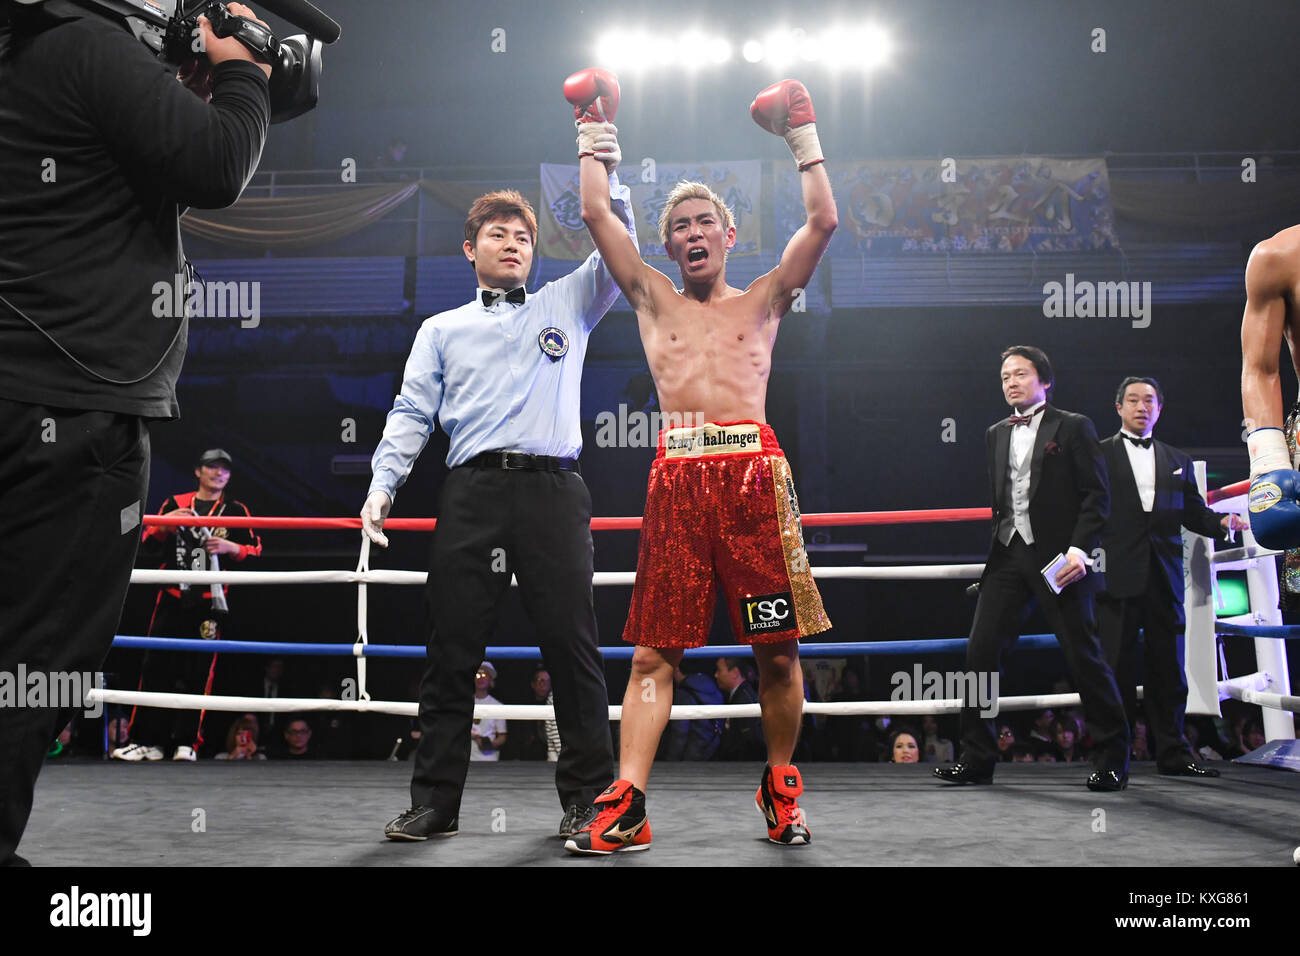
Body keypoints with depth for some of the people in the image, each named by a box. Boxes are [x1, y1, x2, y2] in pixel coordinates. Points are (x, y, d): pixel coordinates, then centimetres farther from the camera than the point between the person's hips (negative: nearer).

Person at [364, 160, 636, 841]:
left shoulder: (566, 306, 21)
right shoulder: (441, 330, 21)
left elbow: (617, 246, 12)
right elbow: (411, 415, 13)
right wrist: (381, 487, -1)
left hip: (553, 490, 0)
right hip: (472, 493, 1)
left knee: (572, 645, -5)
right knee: (452, 651, -1)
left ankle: (586, 797, 3)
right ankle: (434, 803, 6)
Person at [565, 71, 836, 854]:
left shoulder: (763, 300, 18)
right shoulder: (654, 300, 20)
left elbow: (824, 222, 9)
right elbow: (597, 214, 15)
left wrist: (803, 135, 15)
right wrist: (593, 130, 21)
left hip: (755, 471, -1)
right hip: (678, 474, 1)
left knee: (779, 648, -1)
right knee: (653, 651, -5)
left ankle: (782, 790, 16)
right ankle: (627, 806, -8)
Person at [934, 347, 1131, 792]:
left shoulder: (1073, 427, 3)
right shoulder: (996, 434, 18)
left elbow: (1096, 495, -3)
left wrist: (1079, 548, -14)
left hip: (1056, 556, -5)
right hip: (1007, 554, 5)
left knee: (1084, 656, -2)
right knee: (980, 652, -2)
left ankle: (1113, 759, 10)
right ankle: (976, 759, 6)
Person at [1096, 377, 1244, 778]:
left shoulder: (1178, 461, 21)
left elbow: (1194, 512, 15)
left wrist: (1222, 521, -5)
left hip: (1164, 577, 3)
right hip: (1117, 575, -3)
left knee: (1168, 668, 6)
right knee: (1116, 666, -2)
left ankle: (1172, 753, 13)